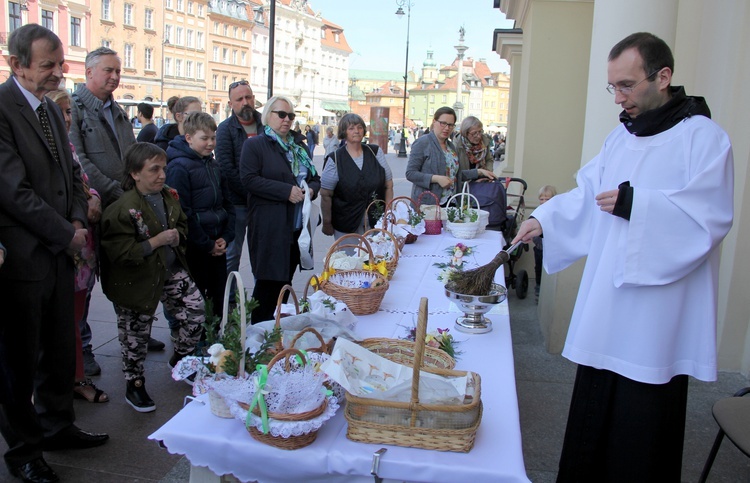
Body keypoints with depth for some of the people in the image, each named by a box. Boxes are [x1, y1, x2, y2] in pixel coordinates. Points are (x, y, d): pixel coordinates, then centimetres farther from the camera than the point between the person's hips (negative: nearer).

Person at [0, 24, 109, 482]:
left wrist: (78, 219, 1)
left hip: (59, 251, 7)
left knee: (60, 350, 18)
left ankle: (57, 425, 36)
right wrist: (66, 234, -12)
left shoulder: (53, 109, 12)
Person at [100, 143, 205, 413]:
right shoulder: (122, 210, -20)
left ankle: (180, 359, 32)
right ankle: (134, 385, 30)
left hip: (171, 271, 6)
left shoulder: (169, 195, 1)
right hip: (138, 281, -6)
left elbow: (182, 225, 18)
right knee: (136, 334, 8)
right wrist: (156, 242, -25)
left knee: (197, 313, 4)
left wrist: (177, 236, -5)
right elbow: (121, 254, -23)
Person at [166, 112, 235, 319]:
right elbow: (182, 213, -16)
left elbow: (227, 203, 14)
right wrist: (207, 245, -13)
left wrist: (226, 237, 0)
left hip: (217, 245, 7)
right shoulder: (179, 167, -12)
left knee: (219, 298, 12)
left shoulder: (213, 165, 12)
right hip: (194, 248, -7)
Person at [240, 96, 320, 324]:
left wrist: (311, 189, -1)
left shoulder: (299, 146, 19)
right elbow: (249, 179, -15)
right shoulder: (254, 145, -2)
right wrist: (287, 191, -19)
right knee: (268, 281, -5)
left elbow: (315, 177, 23)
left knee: (285, 279, 12)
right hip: (268, 226, -6)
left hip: (296, 225, 7)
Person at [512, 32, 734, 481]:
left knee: (642, 427, 4)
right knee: (592, 415, 13)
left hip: (657, 319, -6)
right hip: (607, 310, 7)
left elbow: (711, 216, -16)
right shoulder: (621, 136, 15)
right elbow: (587, 194, 15)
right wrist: (543, 218, 2)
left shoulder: (704, 137, -7)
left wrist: (635, 203, -22)